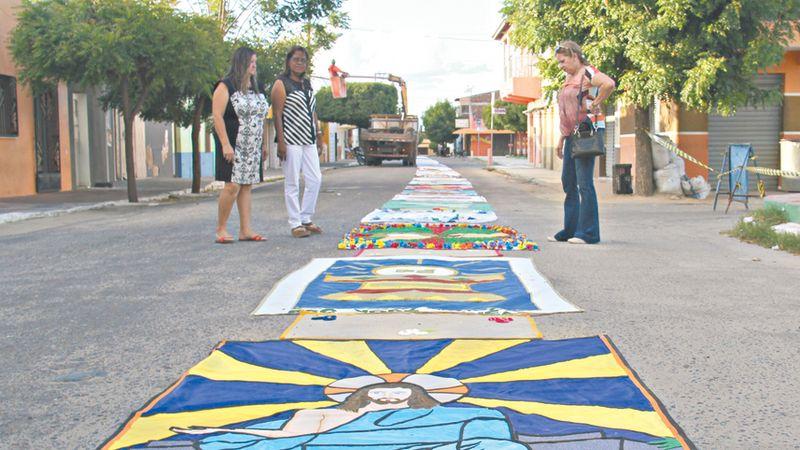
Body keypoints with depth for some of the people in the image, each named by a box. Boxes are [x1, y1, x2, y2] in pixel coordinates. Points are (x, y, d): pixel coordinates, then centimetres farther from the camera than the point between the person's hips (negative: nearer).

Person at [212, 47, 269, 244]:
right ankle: (221, 229, -1)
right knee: (232, 185, -12)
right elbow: (217, 116, -12)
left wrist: (264, 144, 15)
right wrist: (225, 144, -19)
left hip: (253, 147, 7)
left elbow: (262, 118, 19)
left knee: (247, 186, 5)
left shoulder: (257, 89, 15)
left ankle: (245, 230, 8)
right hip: (233, 145, -7)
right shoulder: (226, 86, -6)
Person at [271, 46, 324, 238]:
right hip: (291, 141, -7)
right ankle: (295, 224, 4)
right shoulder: (281, 84, -5)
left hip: (309, 140, 7)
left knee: (315, 179, 6)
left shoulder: (307, 84, 16)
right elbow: (277, 114, -11)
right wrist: (281, 142, -17)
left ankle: (306, 219, 17)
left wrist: (319, 136, 17)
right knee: (292, 183, -3)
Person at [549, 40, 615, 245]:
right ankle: (571, 229, 19)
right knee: (568, 183, 12)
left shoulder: (587, 73, -9)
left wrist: (595, 104, -19)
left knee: (584, 183, -9)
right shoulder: (568, 78, 19)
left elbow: (609, 84, -31)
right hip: (571, 136, 10)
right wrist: (561, 139, 22)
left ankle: (588, 232, -4)